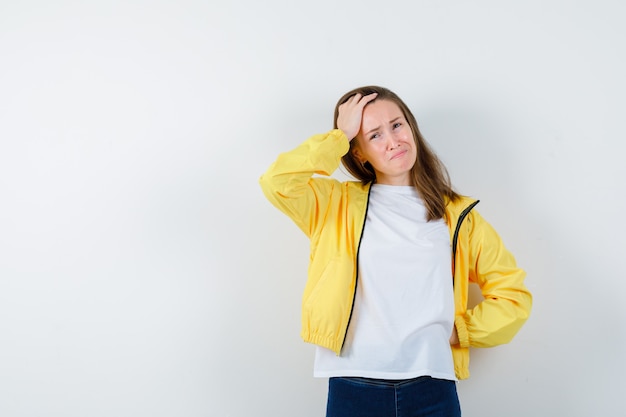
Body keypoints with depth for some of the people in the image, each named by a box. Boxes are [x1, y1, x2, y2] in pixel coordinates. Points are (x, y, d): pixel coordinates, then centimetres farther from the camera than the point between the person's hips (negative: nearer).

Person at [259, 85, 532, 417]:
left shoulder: (456, 215, 10)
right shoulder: (338, 204, 6)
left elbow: (513, 294, 13)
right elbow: (277, 183, -13)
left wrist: (458, 330, 2)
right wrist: (340, 136, -5)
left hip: (432, 387, 1)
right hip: (352, 387, -1)